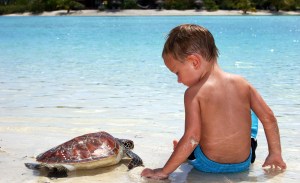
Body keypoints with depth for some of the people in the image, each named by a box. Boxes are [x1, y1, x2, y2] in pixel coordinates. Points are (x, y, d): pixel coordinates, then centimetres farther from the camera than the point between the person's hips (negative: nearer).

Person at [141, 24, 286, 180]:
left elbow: (192, 138, -24)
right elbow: (269, 117, -1)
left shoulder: (194, 93, -18)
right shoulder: (242, 83, -6)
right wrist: (275, 154, 12)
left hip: (208, 165, -3)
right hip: (244, 164, 3)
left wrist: (163, 172, -17)